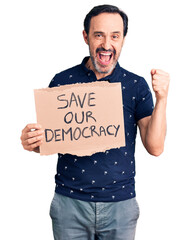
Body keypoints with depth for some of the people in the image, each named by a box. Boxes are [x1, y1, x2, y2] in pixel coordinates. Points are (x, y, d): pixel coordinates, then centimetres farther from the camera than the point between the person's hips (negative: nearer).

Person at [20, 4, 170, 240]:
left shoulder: (136, 85, 0)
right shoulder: (62, 81, 0)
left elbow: (155, 147, -6)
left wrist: (162, 98, -16)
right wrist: (32, 141, -18)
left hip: (120, 203, 1)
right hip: (70, 201, 0)